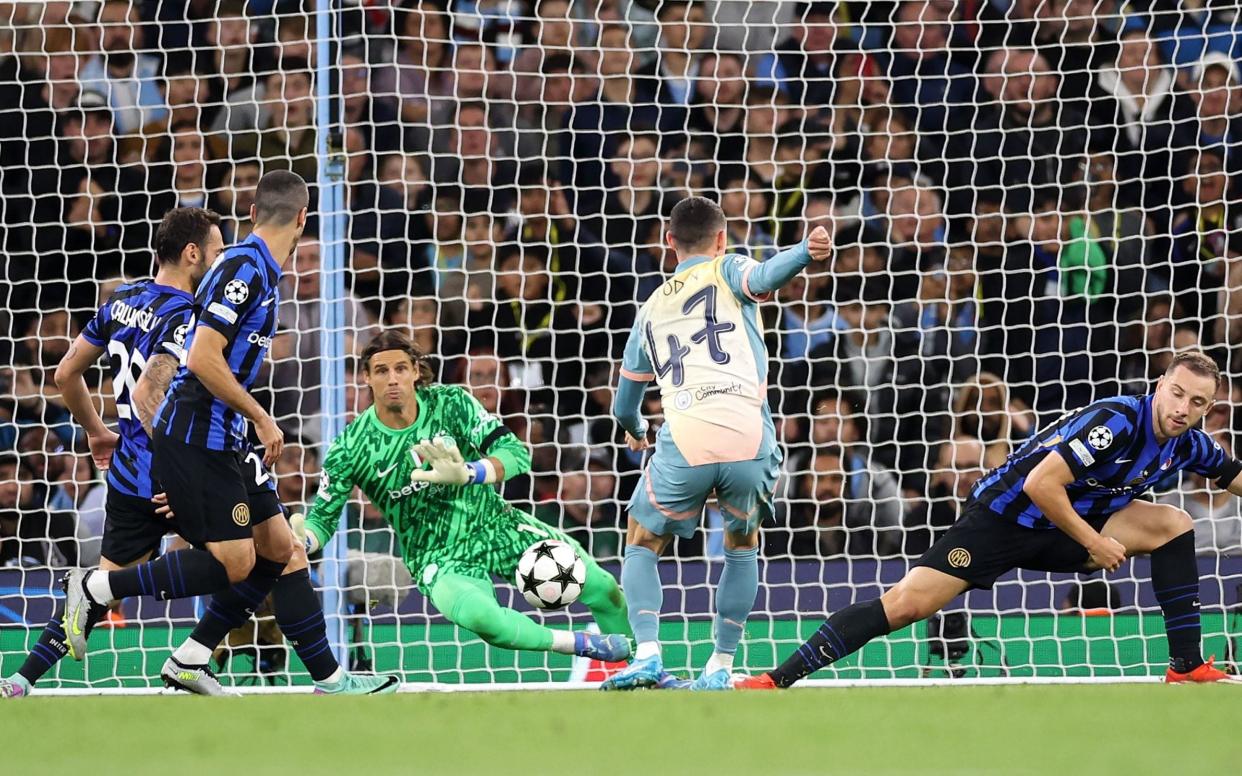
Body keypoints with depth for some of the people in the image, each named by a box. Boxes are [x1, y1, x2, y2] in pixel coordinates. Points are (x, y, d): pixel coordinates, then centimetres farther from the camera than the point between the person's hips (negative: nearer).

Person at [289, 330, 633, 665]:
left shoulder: (450, 403, -12)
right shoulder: (351, 448, -12)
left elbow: (516, 453, -17)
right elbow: (323, 518, -4)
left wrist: (467, 474, -37)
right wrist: (301, 541, -28)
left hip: (496, 525, 2)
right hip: (439, 559, -2)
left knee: (602, 589, -6)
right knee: (480, 617, -37)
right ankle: (588, 645, -17)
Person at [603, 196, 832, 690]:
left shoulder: (651, 310, 26)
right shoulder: (727, 272, 16)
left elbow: (624, 404, 37)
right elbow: (765, 277, -12)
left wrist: (635, 430, 59)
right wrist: (807, 252, -30)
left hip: (684, 445, 1)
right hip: (749, 440, -1)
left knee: (641, 547, 21)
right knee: (742, 549, 25)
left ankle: (648, 654, 0)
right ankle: (720, 668, 19)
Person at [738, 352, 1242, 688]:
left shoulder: (1187, 444, -1)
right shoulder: (1117, 422, -26)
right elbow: (1040, 484, -30)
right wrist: (1093, 542, -23)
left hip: (1064, 528, 7)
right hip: (1002, 516, -7)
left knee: (1173, 525, -7)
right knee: (907, 603, -19)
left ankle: (1187, 668, -5)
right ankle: (778, 679, -16)